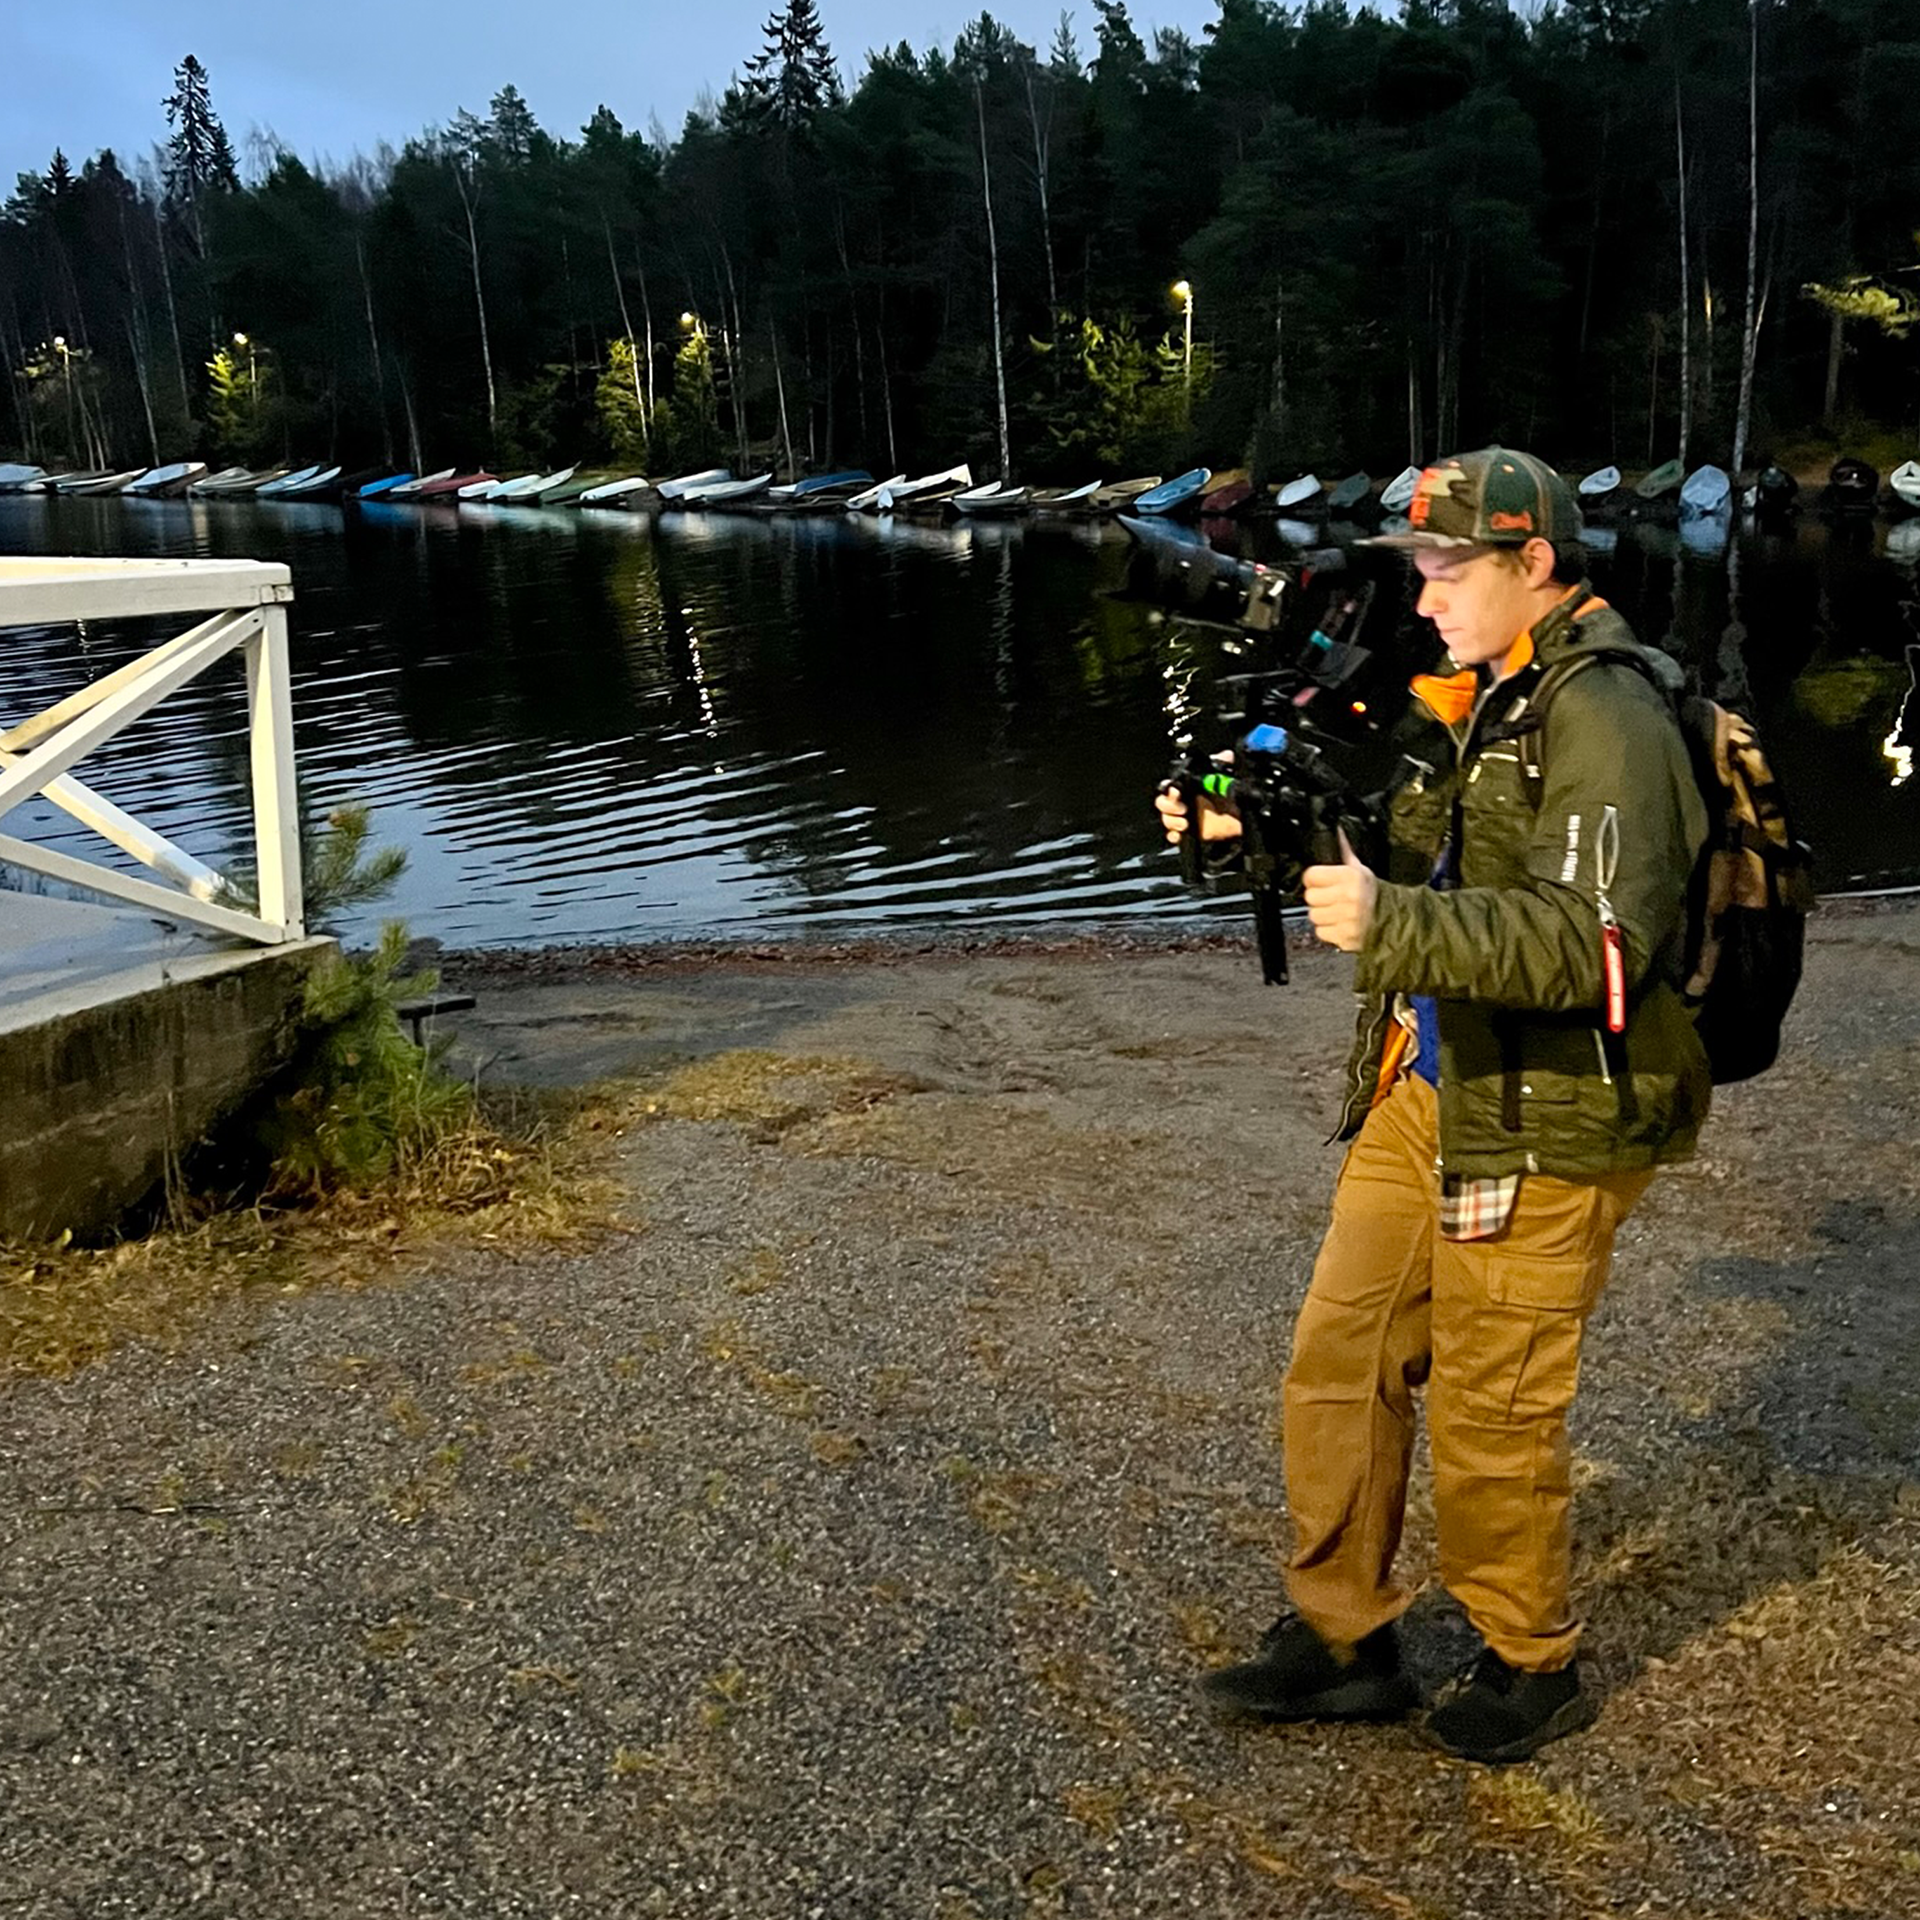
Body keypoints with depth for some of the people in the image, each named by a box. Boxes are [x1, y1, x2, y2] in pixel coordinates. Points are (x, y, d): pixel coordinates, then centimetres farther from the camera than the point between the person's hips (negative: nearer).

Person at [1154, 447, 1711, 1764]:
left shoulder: (1606, 723, -18)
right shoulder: (1478, 702, 12)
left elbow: (1594, 942, -27)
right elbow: (1419, 855, 21)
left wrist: (1390, 923, -36)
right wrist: (1259, 830, 5)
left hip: (1544, 1129, -9)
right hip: (1424, 1097, 9)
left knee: (1491, 1419, 5)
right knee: (1340, 1369, 12)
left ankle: (1533, 1668, 29)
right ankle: (1343, 1641, 29)